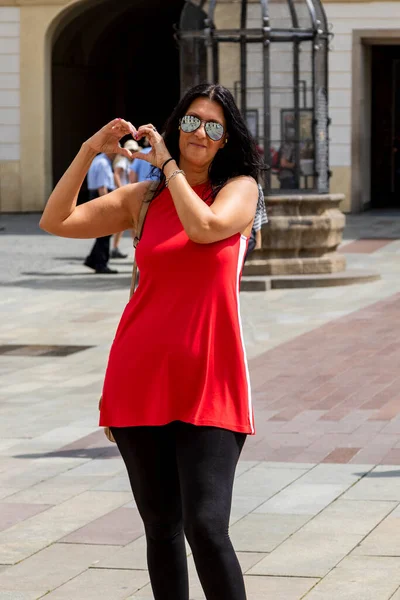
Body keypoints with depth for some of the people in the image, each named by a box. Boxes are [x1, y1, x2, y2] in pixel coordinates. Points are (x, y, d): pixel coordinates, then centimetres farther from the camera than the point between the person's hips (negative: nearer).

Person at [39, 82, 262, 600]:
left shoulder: (240, 188, 3)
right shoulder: (144, 197, 11)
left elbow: (204, 227, -18)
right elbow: (55, 222, 5)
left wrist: (168, 163, -7)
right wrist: (89, 150, -3)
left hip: (208, 385, -3)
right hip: (140, 378, 3)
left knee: (205, 526, -13)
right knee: (160, 528, 9)